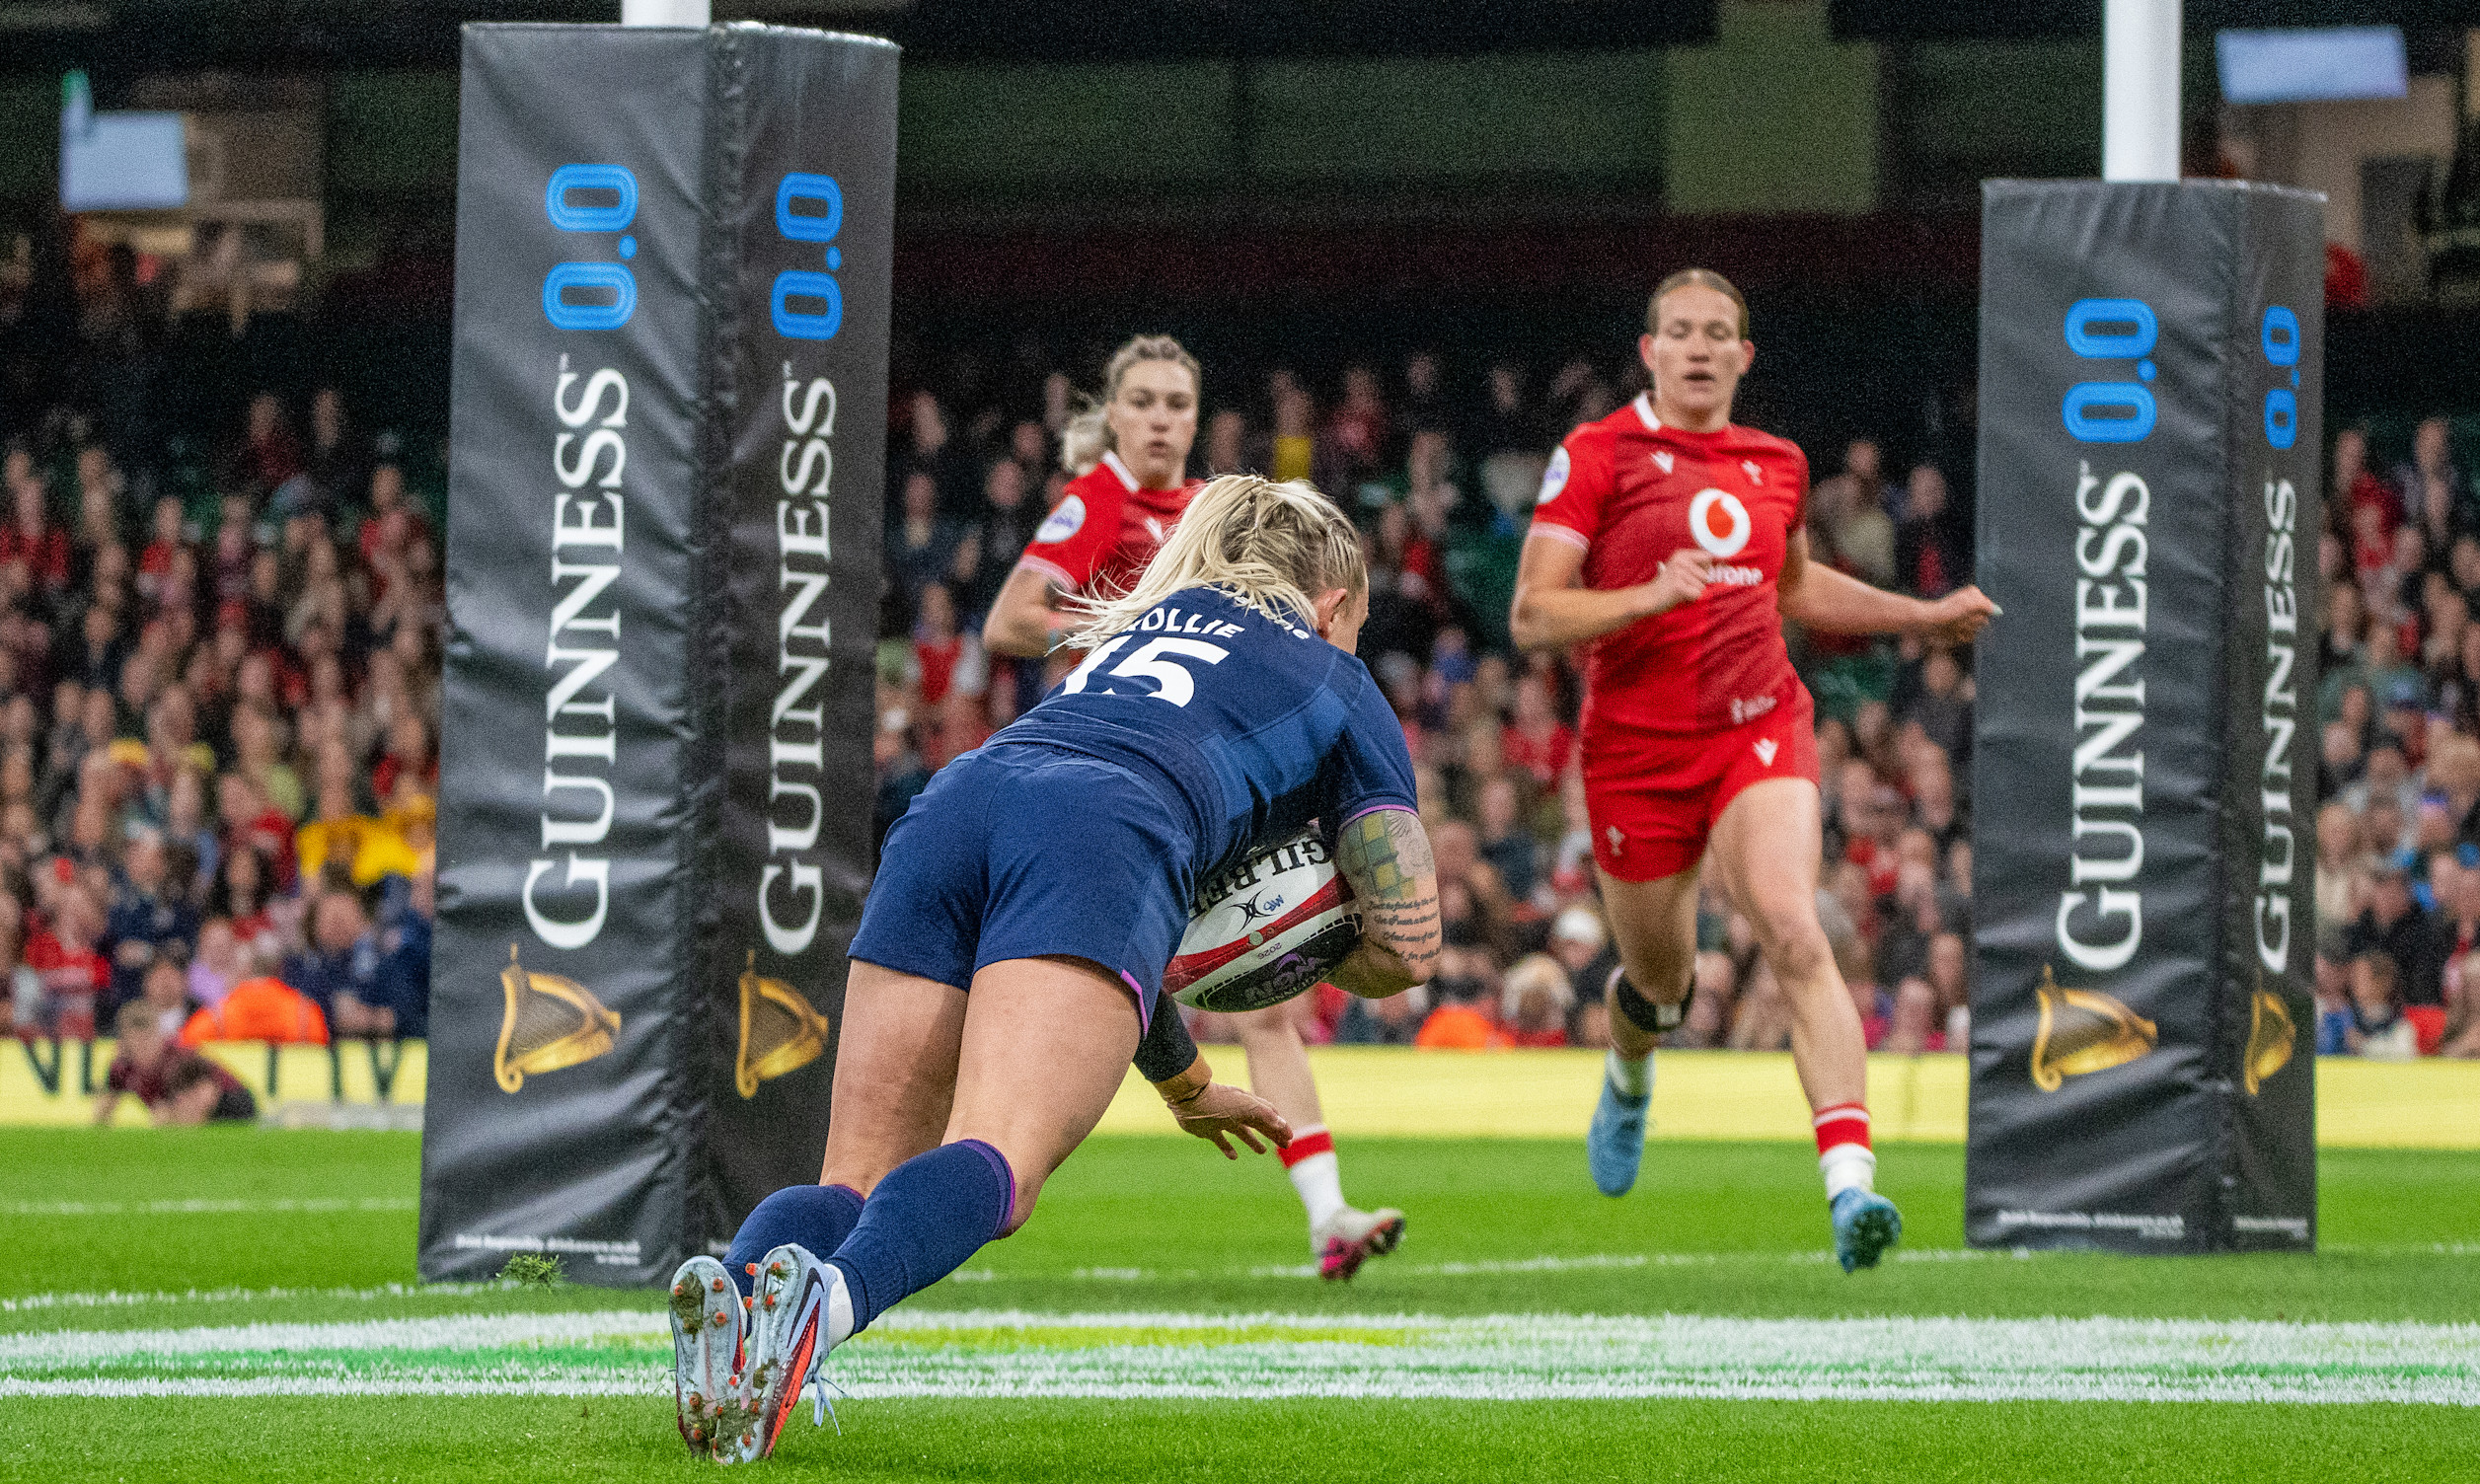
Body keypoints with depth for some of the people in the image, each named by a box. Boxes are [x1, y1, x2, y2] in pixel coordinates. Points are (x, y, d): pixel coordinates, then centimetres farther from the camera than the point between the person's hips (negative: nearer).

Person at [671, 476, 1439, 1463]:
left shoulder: (1139, 626, 43)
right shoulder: (1337, 685, 29)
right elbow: (1405, 948, 26)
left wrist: (1187, 1087, 57)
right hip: (1098, 838, -5)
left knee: (858, 1183, 1)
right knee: (995, 1164, -24)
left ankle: (729, 1296, -33)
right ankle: (828, 1298, -56)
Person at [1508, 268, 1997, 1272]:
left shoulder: (1776, 464, 11)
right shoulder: (1596, 456, -4)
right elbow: (1532, 616, -9)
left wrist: (1925, 617, 27)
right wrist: (1650, 596, -24)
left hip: (1760, 732, 2)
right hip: (1637, 747, -2)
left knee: (1794, 934, -22)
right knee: (1663, 980, 13)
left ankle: (1851, 1185, -33)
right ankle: (1628, 1079, 53)